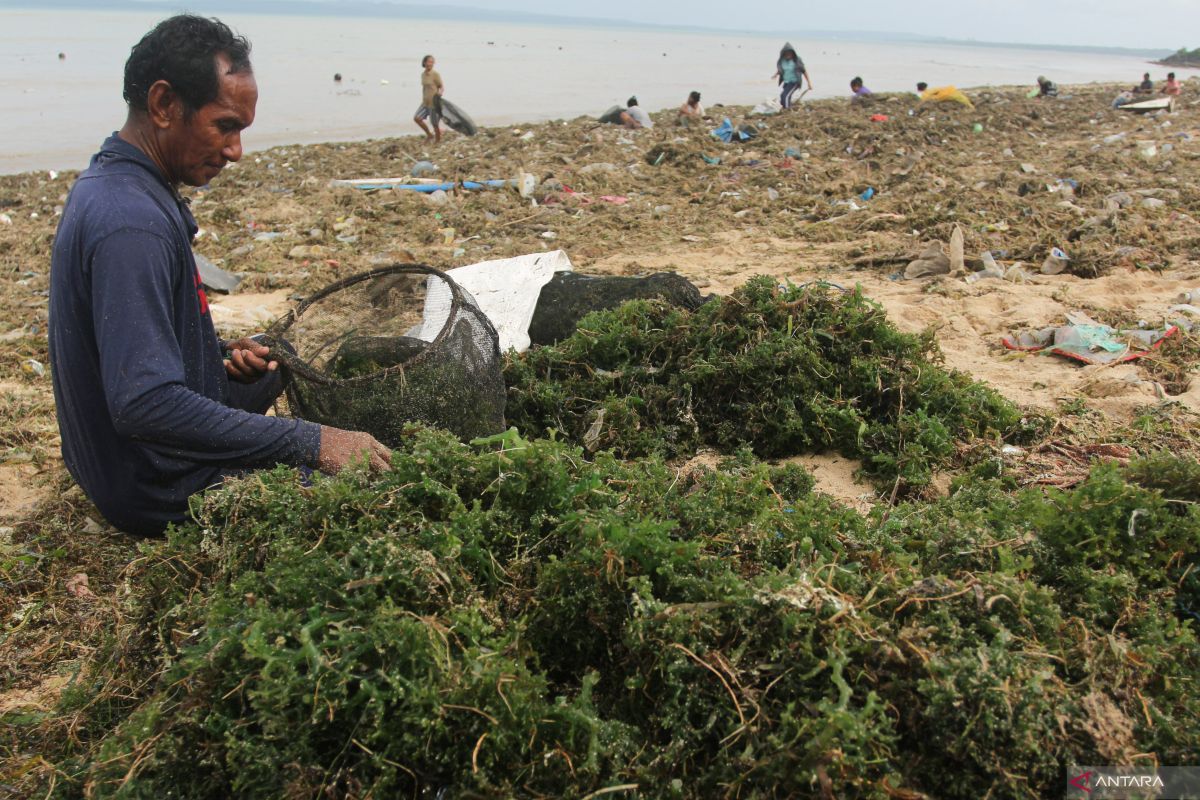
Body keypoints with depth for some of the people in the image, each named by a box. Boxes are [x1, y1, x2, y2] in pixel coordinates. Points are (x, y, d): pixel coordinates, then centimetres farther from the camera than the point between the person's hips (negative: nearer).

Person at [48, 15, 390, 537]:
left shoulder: (107, 183, 5)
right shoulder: (132, 224, -29)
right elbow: (145, 404, -36)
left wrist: (221, 352, 1)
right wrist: (310, 444, -36)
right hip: (163, 490, -10)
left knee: (273, 369, 30)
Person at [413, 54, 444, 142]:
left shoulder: (435, 74, -10)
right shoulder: (423, 74, 9)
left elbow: (442, 87, -10)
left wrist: (440, 93, -32)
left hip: (434, 103, -6)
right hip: (425, 103, 6)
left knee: (435, 124, 0)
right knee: (416, 118, -7)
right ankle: (429, 134, 12)